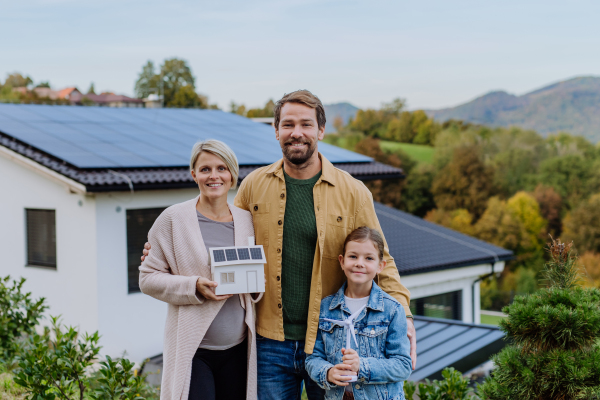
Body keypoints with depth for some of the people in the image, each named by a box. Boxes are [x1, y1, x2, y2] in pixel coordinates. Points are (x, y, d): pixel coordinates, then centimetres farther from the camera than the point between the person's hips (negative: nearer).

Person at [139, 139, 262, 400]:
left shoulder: (246, 220, 9)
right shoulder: (173, 219, -3)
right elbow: (148, 278, -3)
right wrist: (195, 287, -17)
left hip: (238, 349, 4)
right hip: (192, 350, -4)